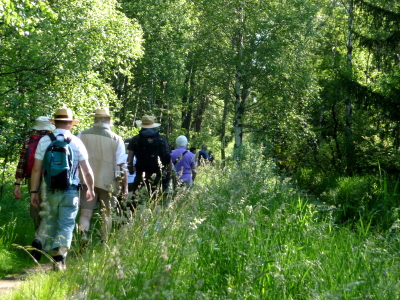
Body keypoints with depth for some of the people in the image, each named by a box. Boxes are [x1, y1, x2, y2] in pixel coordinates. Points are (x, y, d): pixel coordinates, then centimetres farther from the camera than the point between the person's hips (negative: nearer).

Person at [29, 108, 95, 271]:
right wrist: (90, 189, 15)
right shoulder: (76, 142, -2)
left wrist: (34, 191, 7)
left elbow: (36, 169, 0)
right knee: (66, 226, 1)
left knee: (50, 224, 15)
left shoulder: (44, 141, 1)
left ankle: (53, 255, 21)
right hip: (70, 190, -2)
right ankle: (60, 258, -12)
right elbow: (87, 171, 0)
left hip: (50, 190, 2)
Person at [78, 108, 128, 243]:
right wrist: (125, 186, 3)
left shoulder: (82, 135, 1)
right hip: (108, 182, 0)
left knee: (85, 213, 1)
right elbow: (121, 165, -4)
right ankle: (104, 243, 15)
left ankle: (83, 234, -23)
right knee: (106, 214, 14)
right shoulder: (117, 139, -3)